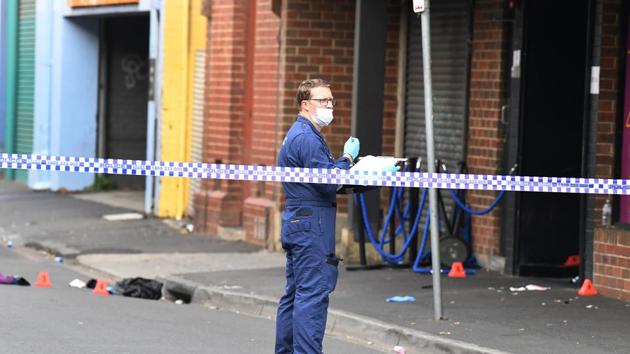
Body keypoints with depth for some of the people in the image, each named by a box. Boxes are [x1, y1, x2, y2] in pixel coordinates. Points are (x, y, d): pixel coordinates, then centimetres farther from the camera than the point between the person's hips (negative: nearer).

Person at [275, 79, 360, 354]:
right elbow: (329, 183, -19)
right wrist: (348, 158, -7)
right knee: (313, 293, -12)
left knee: (295, 294, 13)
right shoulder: (306, 138, -14)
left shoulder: (302, 135, 20)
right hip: (311, 225, -11)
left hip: (298, 225, 11)